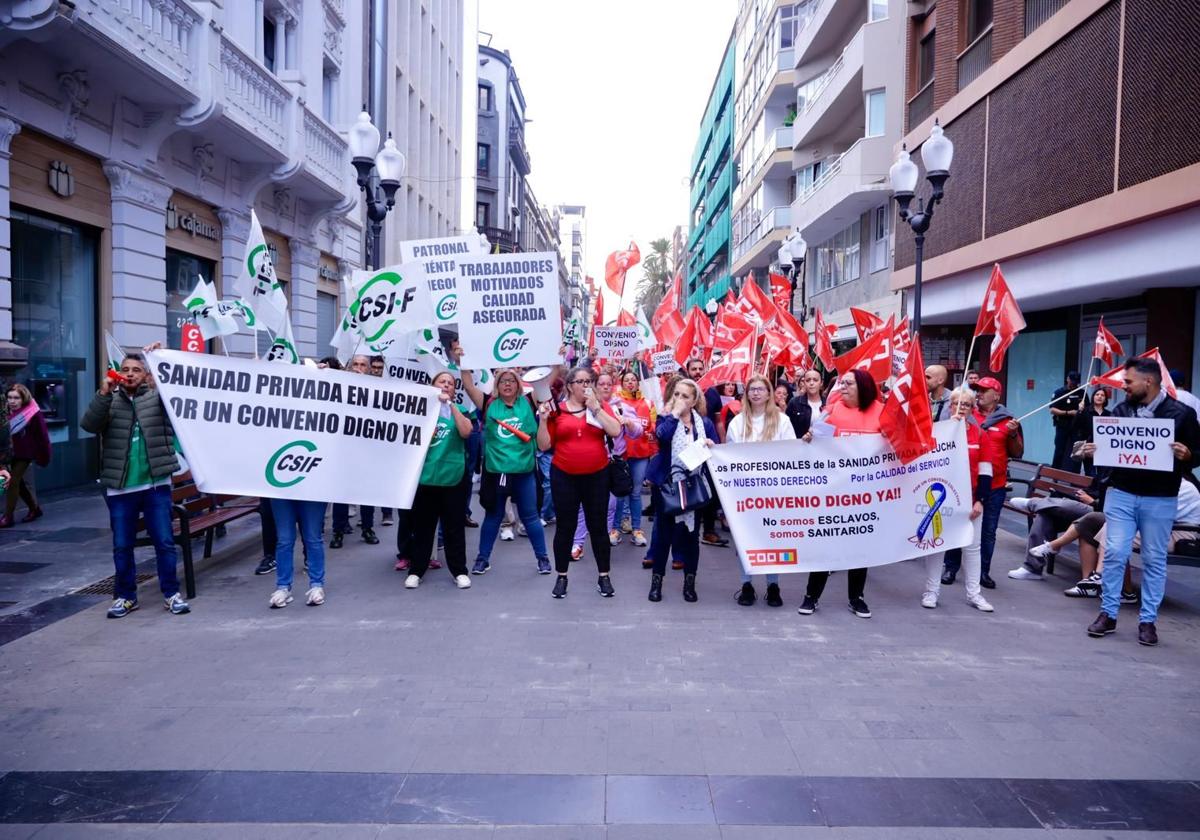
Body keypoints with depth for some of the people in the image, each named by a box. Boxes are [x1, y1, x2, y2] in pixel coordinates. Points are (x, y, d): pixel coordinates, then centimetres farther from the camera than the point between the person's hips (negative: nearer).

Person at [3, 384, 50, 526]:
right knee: (19, 483, 14)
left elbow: (42, 436, -10)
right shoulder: (7, 413, -3)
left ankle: (8, 517, 0)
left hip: (25, 454, -6)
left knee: (13, 482, -9)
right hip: (12, 454, 6)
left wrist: (43, 457, -7)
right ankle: (35, 508, 31)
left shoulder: (34, 414, -16)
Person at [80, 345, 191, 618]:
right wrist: (103, 393, -17)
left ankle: (171, 594, 12)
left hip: (156, 485, -1)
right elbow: (88, 425, -6)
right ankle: (125, 596, 22)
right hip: (120, 488, 2)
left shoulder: (158, 396, 5)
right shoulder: (110, 400, 8)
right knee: (122, 546, 10)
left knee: (164, 542, 3)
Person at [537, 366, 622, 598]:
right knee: (564, 527, 8)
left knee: (598, 527, 8)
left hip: (596, 476, 1)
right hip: (564, 476, 0)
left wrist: (595, 407, -13)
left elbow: (615, 431, -14)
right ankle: (561, 576, 21)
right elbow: (543, 446, -1)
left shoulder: (601, 406, 2)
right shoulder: (557, 409, -1)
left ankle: (604, 576, 20)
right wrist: (543, 420, -14)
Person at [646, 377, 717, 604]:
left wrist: (711, 446, -15)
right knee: (664, 533, 3)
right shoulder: (666, 418, 1)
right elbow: (662, 435, -23)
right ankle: (656, 581, 16)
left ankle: (689, 583, 20)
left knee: (691, 534, 7)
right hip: (666, 484, -2)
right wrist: (674, 413, -15)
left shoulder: (705, 423, 7)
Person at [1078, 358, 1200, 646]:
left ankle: (1148, 620, 17)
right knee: (1114, 554, 0)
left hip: (1160, 500, -2)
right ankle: (1108, 614, 11)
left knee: (1154, 560, 8)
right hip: (1120, 494, 2)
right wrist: (1091, 449, -10)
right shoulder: (1121, 410, 5)